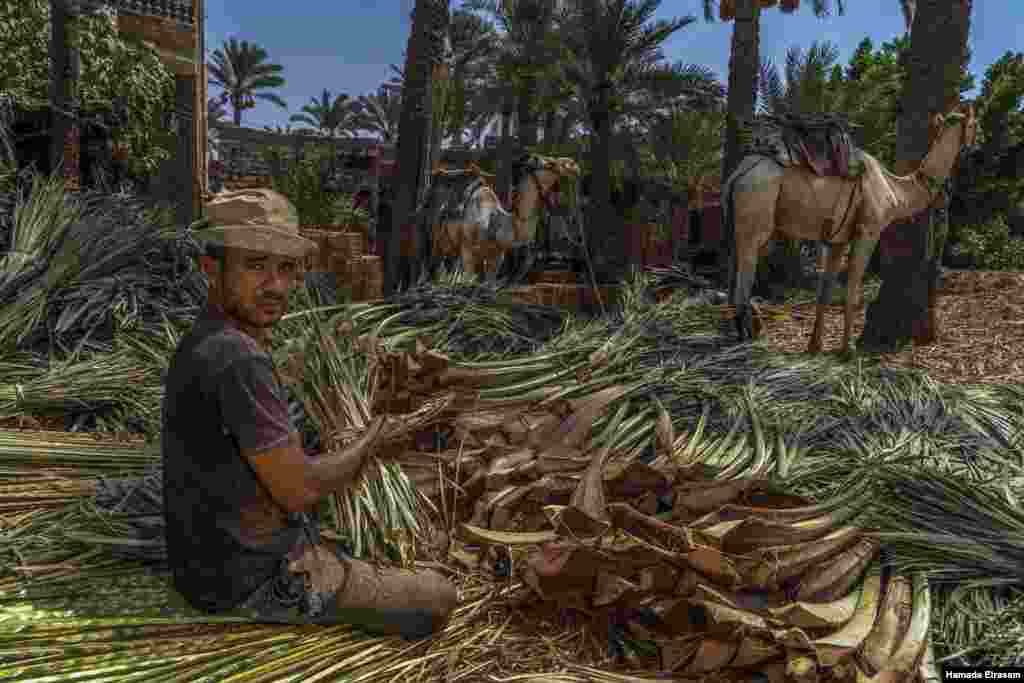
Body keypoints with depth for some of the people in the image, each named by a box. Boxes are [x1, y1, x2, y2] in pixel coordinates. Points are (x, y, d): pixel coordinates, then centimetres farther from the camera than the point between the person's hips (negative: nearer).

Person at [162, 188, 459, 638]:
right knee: (437, 598, 3)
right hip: (260, 580, -9)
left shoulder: (201, 344, 3)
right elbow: (297, 490, -25)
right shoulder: (238, 361, -30)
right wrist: (367, 448, -8)